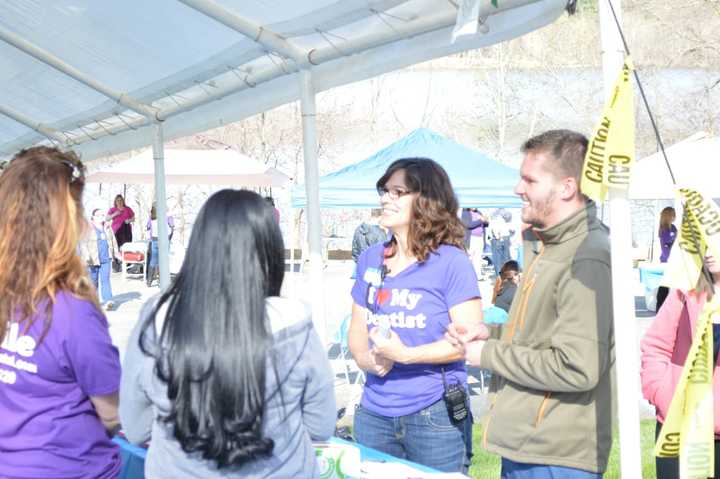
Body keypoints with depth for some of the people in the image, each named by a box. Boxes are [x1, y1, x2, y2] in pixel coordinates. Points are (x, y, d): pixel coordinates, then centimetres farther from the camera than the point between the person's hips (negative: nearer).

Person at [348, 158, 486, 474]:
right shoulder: (370, 259, 9)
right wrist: (365, 359, -8)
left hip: (435, 415, -5)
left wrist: (405, 354, -22)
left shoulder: (451, 261, -9)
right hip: (373, 414, 5)